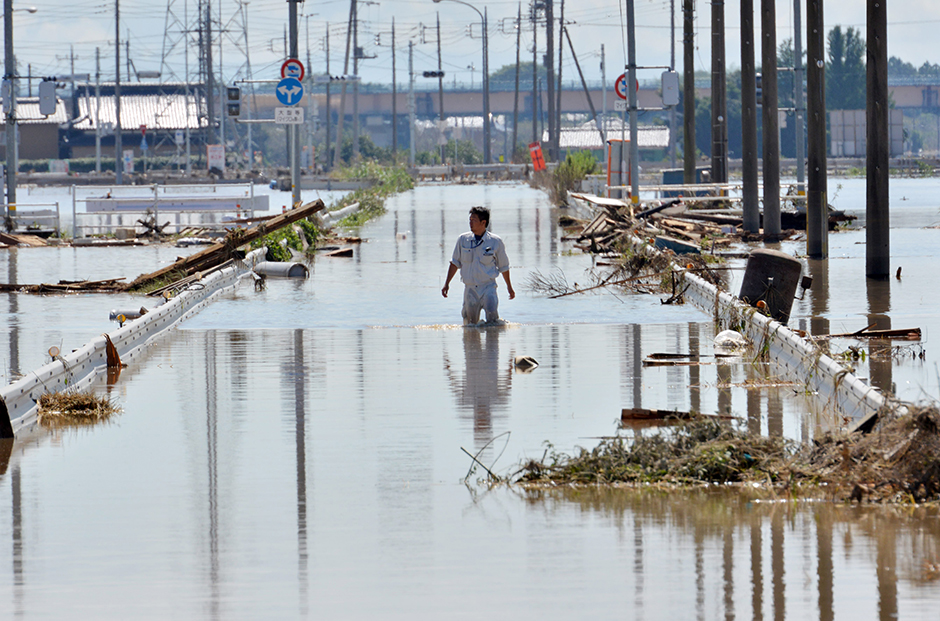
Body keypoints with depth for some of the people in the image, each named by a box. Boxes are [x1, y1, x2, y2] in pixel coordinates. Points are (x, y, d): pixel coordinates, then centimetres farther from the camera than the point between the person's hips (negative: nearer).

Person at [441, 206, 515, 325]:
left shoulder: (495, 241, -3)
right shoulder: (463, 240, 2)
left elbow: (503, 266, 8)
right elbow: (455, 263, 12)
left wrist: (509, 287, 16)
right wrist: (447, 284, 7)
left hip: (488, 286, -2)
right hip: (470, 288, 2)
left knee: (492, 315, -24)